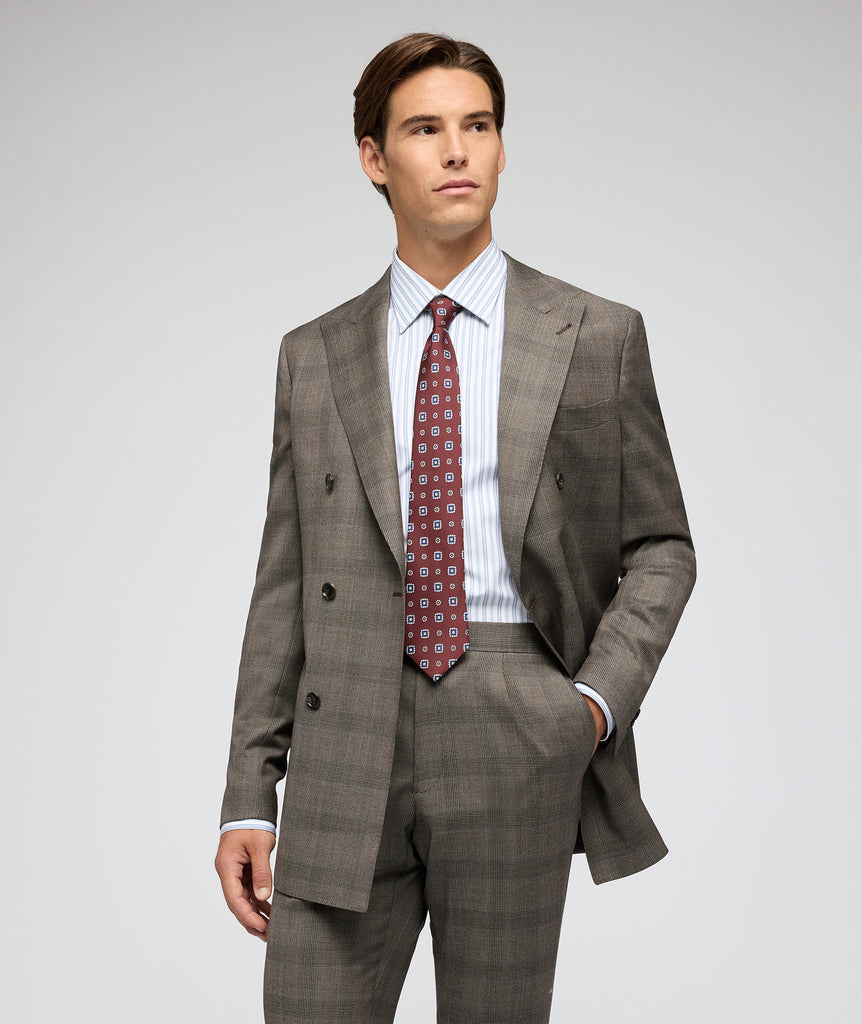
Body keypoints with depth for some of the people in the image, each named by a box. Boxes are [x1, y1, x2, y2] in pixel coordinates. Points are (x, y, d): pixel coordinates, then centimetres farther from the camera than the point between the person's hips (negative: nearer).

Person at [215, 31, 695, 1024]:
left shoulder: (598, 338, 6)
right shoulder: (314, 356, 10)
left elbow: (660, 547, 10)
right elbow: (283, 586, 10)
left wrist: (599, 699, -7)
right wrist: (248, 798, 5)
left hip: (519, 743, -1)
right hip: (348, 745, 1)